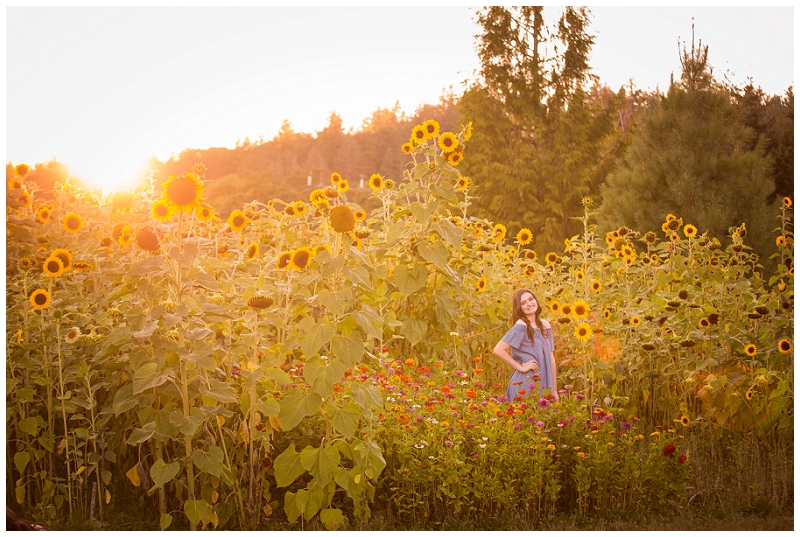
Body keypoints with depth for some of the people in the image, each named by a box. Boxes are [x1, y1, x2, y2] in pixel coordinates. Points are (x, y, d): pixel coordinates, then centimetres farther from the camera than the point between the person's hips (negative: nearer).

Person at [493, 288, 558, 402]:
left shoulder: (545, 326, 8)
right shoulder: (521, 326, -11)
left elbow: (551, 358, 11)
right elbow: (498, 350, -21)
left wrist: (554, 390, 9)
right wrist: (521, 367, -13)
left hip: (544, 384, 6)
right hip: (525, 385, -6)